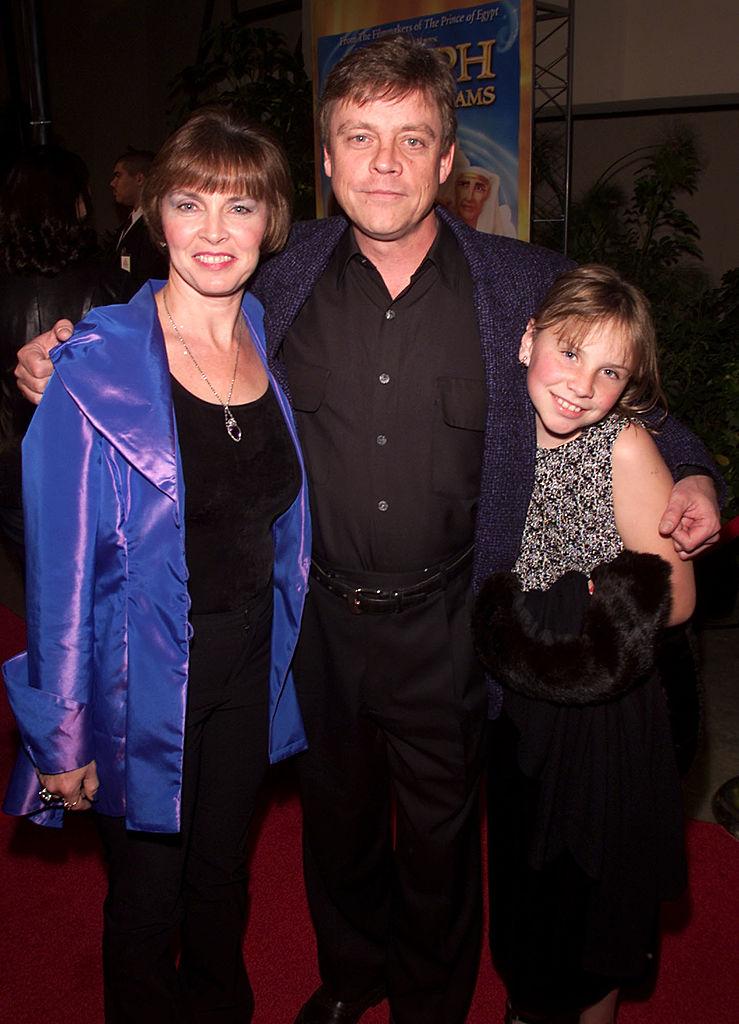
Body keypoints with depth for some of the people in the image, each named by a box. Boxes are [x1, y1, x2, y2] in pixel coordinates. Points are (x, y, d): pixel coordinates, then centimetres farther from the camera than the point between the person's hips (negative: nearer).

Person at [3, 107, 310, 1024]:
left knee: (224, 870, 25)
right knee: (147, 890, 17)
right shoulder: (97, 367, -18)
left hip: (251, 666, 5)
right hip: (144, 680, -4)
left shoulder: (272, 343, -2)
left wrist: (279, 649, 7)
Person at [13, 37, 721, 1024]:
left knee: (441, 832, 20)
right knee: (336, 815, 24)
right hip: (323, 618, 2)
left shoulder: (526, 286, -9)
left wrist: (690, 473, -12)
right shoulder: (285, 281, -6)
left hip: (446, 622, -1)